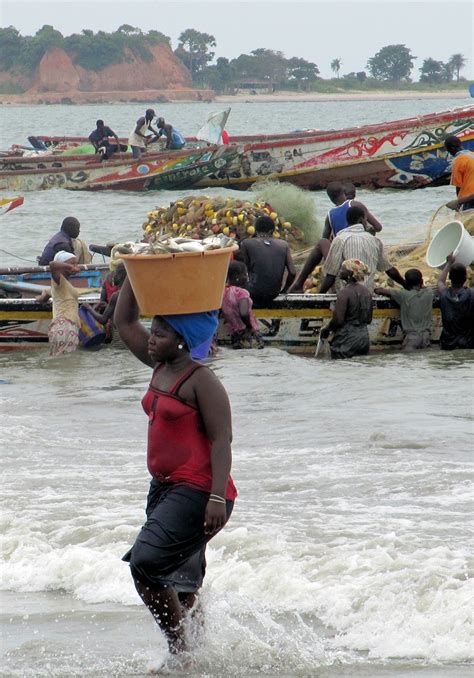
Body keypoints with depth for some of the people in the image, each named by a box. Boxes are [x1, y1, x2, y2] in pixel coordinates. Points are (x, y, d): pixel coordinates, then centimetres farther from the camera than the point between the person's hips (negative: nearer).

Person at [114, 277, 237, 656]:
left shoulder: (202, 381, -13)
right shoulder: (160, 367, 11)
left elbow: (222, 440, -18)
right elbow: (124, 322, 18)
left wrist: (217, 498, -27)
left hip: (197, 492, -9)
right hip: (165, 487, 9)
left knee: (146, 563, -19)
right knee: (180, 584, 13)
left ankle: (180, 650, -12)